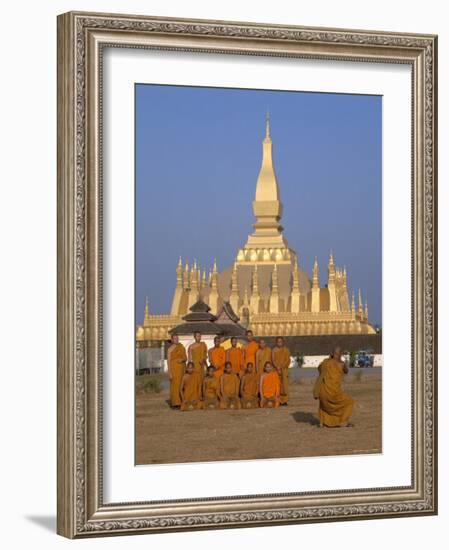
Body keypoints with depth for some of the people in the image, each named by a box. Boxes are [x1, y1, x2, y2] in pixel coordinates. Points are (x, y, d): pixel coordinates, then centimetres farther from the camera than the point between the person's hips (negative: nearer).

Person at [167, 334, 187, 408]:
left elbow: (185, 358, 13)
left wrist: (182, 359, -11)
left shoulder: (181, 347, 11)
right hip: (174, 368, -4)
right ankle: (174, 403, -5)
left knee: (181, 385, 0)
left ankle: (181, 402, 4)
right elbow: (168, 361, -6)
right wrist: (169, 372, -12)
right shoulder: (170, 349, -2)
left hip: (182, 368, 4)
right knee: (174, 385, -7)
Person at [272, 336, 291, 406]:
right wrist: (277, 368, -12)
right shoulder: (274, 350, 6)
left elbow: (288, 360, -1)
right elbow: (273, 360, 1)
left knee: (284, 384, -7)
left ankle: (285, 400, -8)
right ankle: (279, 401, -5)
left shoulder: (286, 350, 4)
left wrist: (282, 367, -11)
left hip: (284, 369, 0)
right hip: (276, 370, 0)